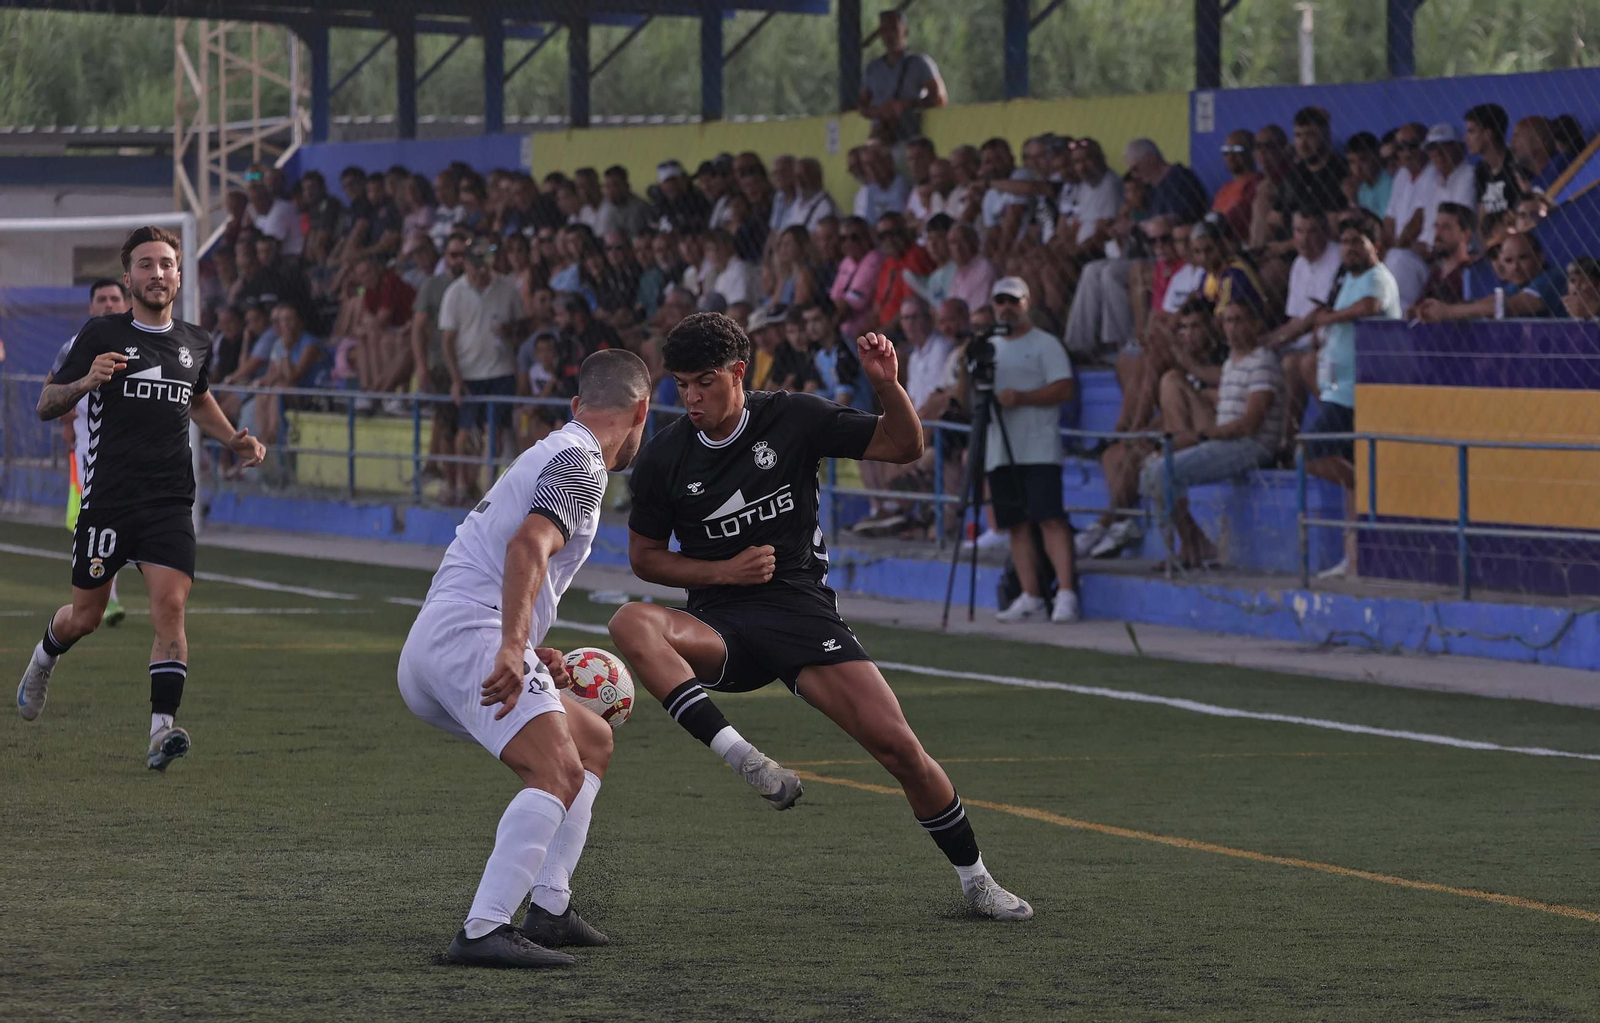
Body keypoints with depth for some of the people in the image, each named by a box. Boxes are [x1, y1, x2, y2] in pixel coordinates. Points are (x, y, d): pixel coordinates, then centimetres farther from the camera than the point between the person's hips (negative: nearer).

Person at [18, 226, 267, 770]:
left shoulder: (195, 343, 11)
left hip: (170, 503, 2)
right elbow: (47, 405, 0)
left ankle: (161, 729, -22)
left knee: (171, 606, -17)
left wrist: (233, 440, 16)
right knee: (85, 617, 9)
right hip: (107, 498, -2)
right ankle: (44, 659, 45)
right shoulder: (102, 334, -2)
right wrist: (85, 381, -20)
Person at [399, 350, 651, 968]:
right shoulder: (580, 463, -4)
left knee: (594, 741, 21)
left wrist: (530, 654, 38)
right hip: (469, 637, -10)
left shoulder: (550, 454, 28)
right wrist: (512, 650, -32)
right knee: (559, 773, -25)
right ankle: (484, 932, -37)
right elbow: (528, 547, -22)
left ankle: (549, 910, 14)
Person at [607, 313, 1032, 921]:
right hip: (720, 629, 1)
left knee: (897, 745, -14)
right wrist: (722, 571, -6)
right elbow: (644, 556, 10)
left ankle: (974, 880, 7)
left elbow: (904, 447, 2)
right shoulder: (662, 460, 0)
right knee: (631, 624, -32)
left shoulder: (794, 420, -2)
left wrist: (888, 386, -17)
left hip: (801, 610, -1)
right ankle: (742, 758, -39)